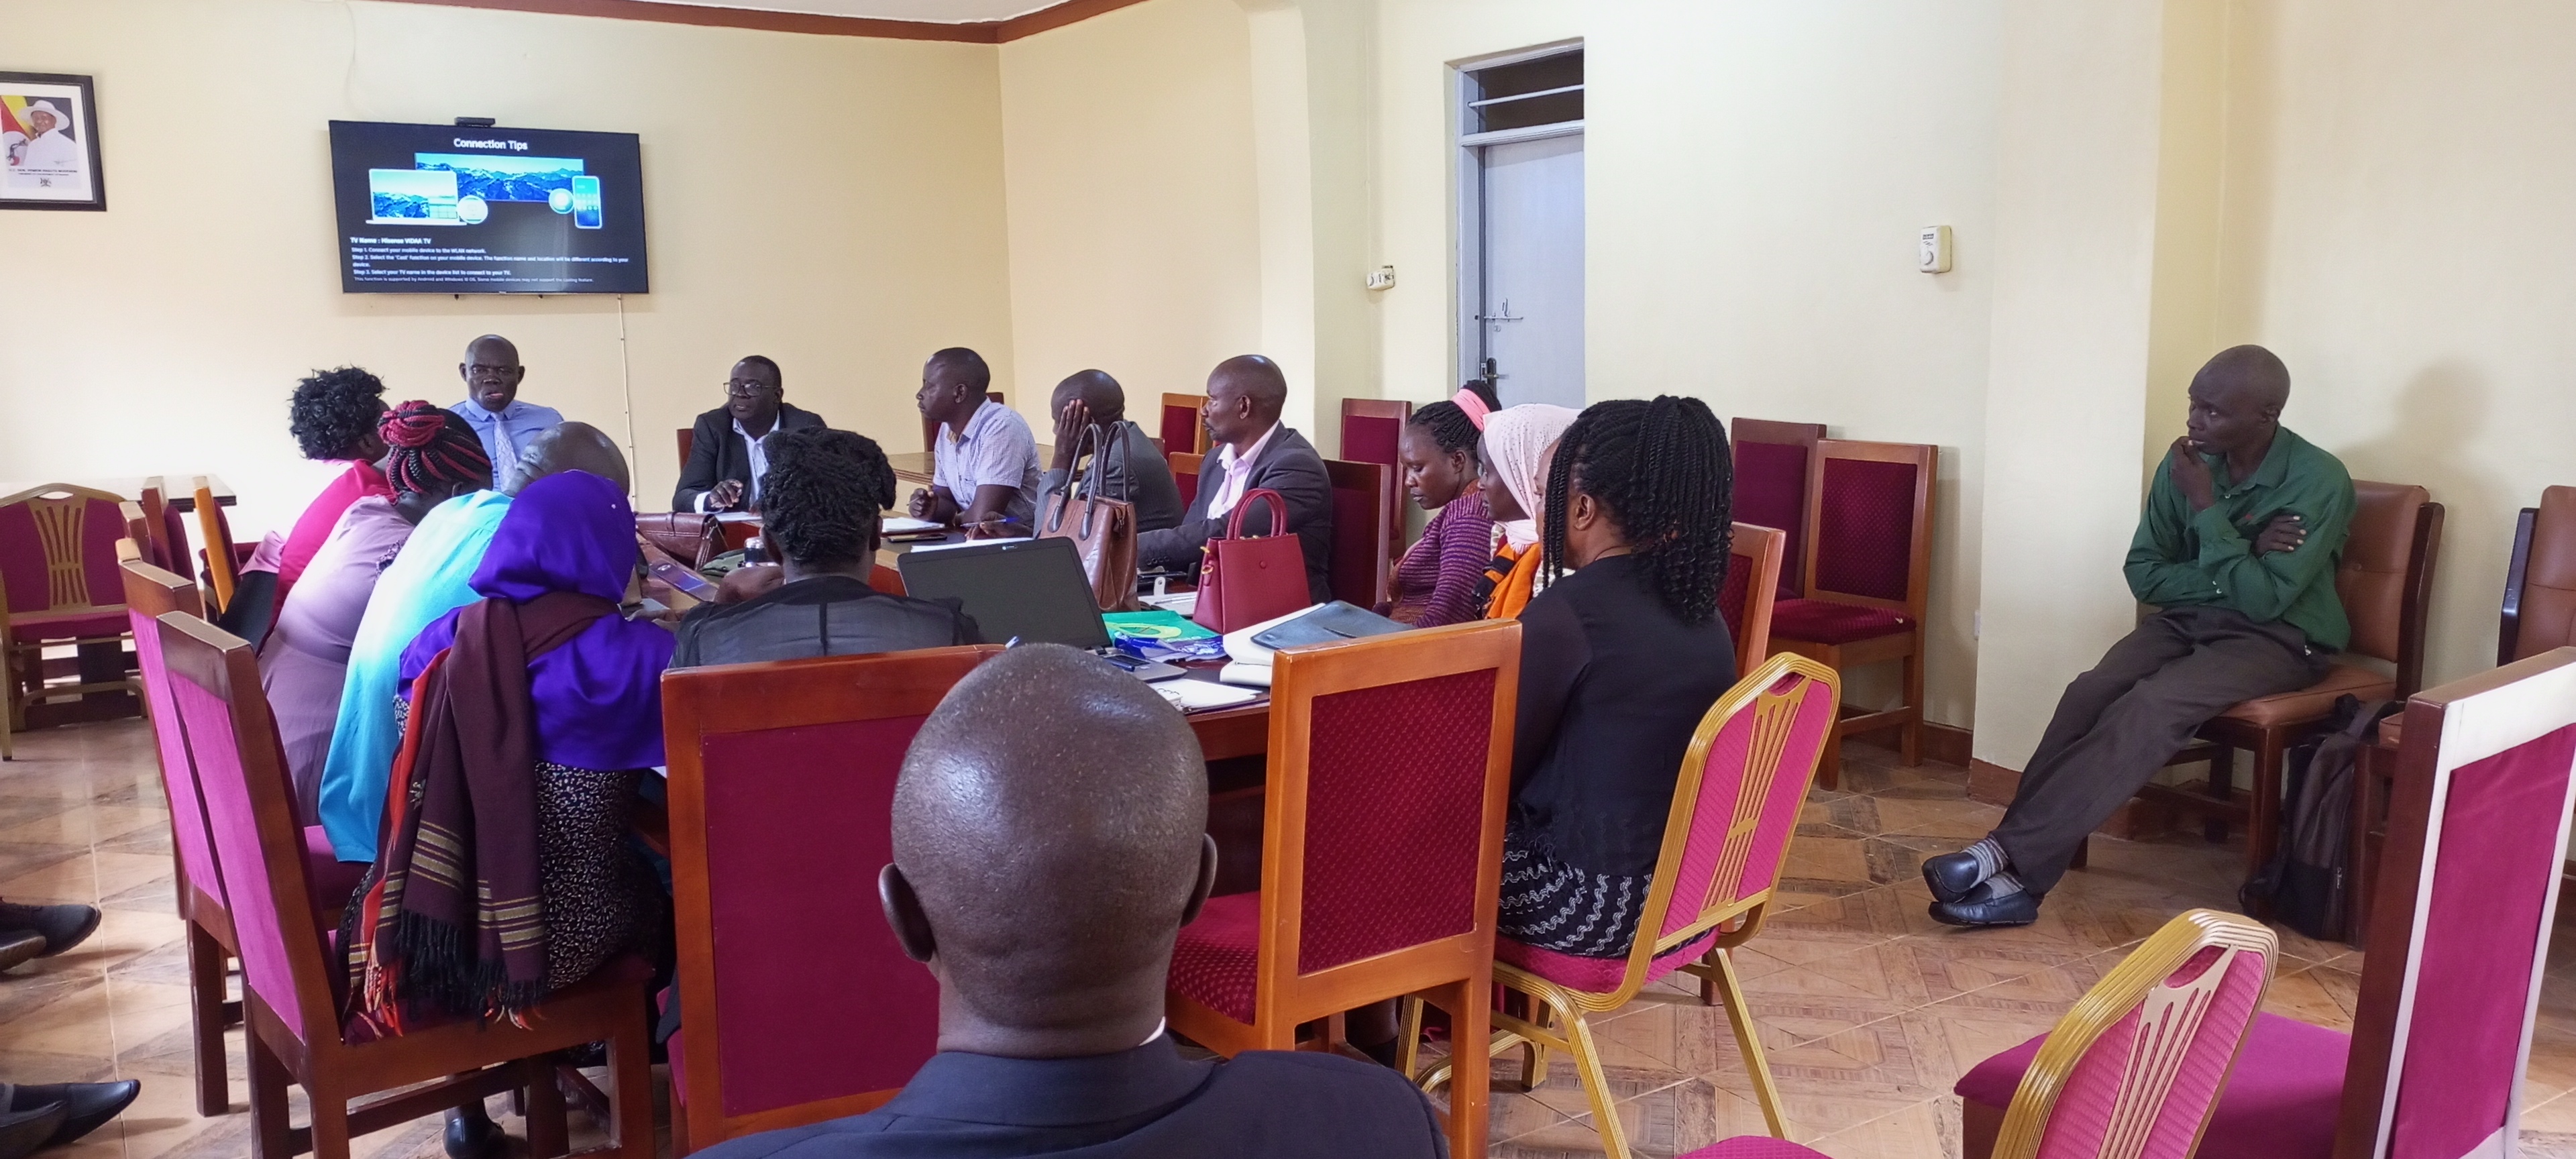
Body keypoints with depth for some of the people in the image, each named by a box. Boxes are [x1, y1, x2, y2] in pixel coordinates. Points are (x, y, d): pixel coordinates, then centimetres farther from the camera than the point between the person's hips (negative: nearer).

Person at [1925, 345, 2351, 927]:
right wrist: (2237, 560, -15)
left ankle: (2006, 853, -35)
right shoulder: (2188, 461, -1)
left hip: (2279, 639, -5)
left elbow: (2264, 599, -23)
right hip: (2189, 618, 5)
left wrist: (2205, 507, -22)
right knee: (2089, 693, -25)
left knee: (2149, 706, -32)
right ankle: (2016, 870, -31)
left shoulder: (2319, 481, -16)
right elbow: (2144, 575, 0)